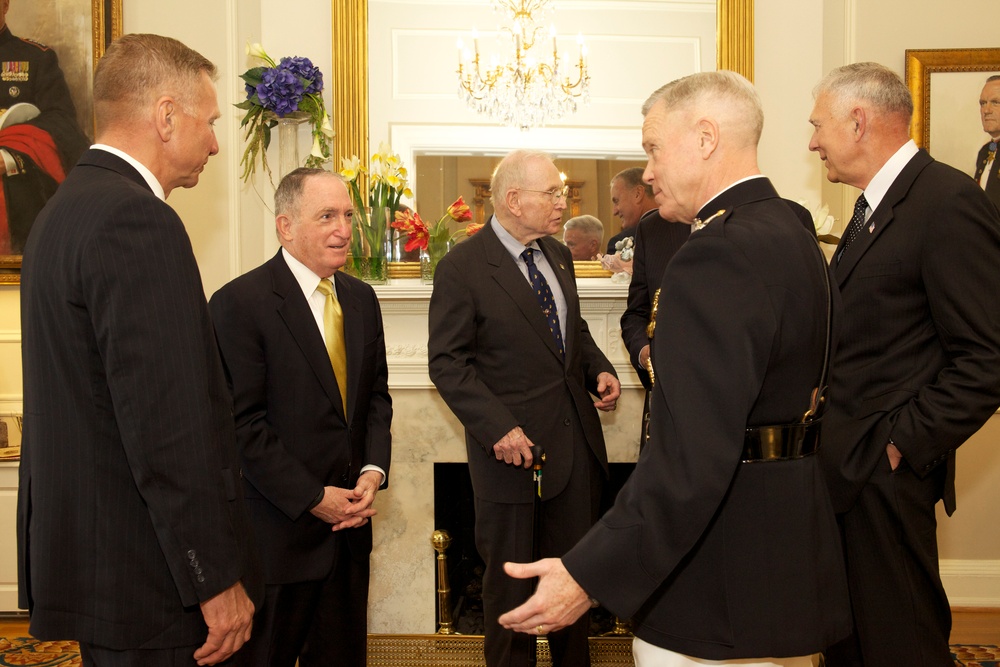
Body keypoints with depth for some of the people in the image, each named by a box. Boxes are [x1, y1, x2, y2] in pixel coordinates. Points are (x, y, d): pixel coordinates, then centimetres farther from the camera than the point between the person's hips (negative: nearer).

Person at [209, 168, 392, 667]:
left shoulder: (361, 298, 8)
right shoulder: (239, 303, -14)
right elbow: (241, 423, -17)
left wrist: (373, 470, -4)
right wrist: (313, 498, -15)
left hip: (350, 522, 6)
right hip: (278, 528, -6)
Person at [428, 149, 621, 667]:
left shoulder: (558, 255, 10)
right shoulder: (461, 268, -12)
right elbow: (447, 362, -14)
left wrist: (600, 370, 3)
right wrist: (498, 428, -21)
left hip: (577, 439, 7)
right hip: (515, 445, -6)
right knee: (511, 580, 9)